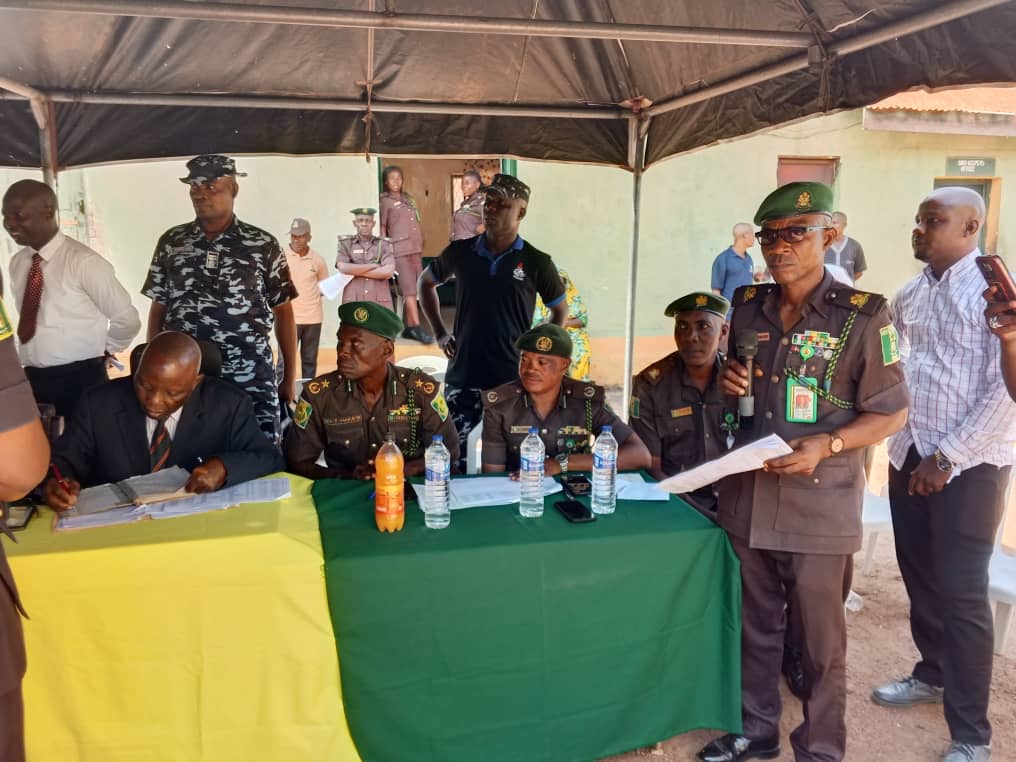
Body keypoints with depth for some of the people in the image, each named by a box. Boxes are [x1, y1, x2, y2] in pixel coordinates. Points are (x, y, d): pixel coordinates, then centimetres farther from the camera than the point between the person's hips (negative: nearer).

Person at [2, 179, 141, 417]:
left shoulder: (83, 262, -15)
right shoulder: (16, 263, 7)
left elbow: (127, 320, -11)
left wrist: (102, 350, 4)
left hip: (79, 380, -6)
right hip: (32, 379, 6)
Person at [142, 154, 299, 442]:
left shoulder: (263, 245, 1)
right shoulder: (171, 242, 7)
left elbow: (283, 312, 4)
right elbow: (158, 309, 12)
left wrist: (290, 377, 2)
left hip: (250, 376, -2)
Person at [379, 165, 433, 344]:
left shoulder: (409, 199, 19)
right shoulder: (385, 202, 3)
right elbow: (382, 228, 1)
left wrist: (421, 246, 14)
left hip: (416, 249, 6)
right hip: (400, 250, -6)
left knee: (413, 290, 6)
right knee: (409, 289, -13)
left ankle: (409, 328, 11)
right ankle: (417, 328, -17)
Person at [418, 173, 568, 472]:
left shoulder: (537, 262, -4)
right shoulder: (460, 252, 1)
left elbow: (560, 311, 10)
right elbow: (426, 282, 19)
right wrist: (440, 333, 10)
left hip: (514, 381, -1)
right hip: (462, 378, 2)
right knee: (454, 460, 7)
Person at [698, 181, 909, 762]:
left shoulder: (863, 316, -10)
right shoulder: (748, 307, 5)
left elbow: (892, 412, -6)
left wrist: (827, 444, -21)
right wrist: (727, 381, -4)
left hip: (819, 503, -4)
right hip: (747, 496, 5)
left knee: (820, 638, 10)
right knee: (757, 625, 18)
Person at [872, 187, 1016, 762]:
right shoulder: (909, 295, 9)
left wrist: (947, 458, -17)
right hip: (909, 456, 6)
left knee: (961, 592, 0)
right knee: (920, 576, 16)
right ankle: (933, 674, 39)